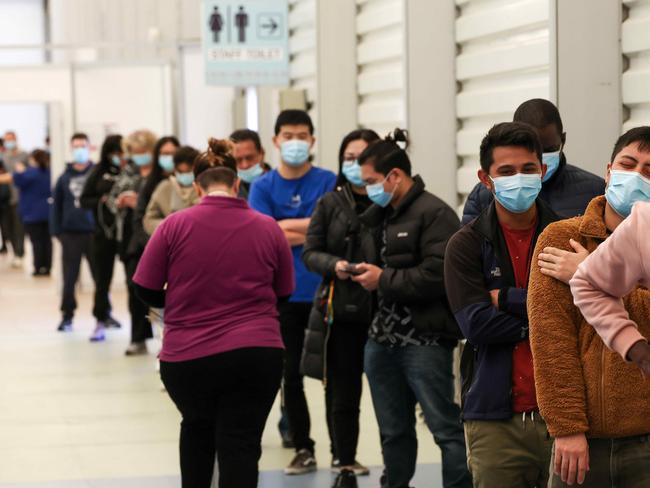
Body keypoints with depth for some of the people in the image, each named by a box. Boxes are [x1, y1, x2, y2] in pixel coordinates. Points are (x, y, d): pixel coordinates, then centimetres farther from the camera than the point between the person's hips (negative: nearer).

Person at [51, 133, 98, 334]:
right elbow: (56, 205, 7)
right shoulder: (65, 177, 5)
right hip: (70, 234, 2)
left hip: (94, 232, -2)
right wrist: (56, 231, 0)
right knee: (69, 278, 7)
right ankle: (67, 315, 18)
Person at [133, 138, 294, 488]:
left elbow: (146, 291, 1)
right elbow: (283, 293, 12)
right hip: (257, 354, 0)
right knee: (241, 446, 0)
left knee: (197, 428, 26)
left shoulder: (175, 225, -4)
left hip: (186, 357, 0)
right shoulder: (268, 228, 2)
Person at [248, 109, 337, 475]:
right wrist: (312, 230, -9)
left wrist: (286, 227, -10)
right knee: (291, 373, 8)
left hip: (323, 292, -1)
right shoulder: (263, 187, 2)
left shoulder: (329, 182, -1)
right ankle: (303, 449, 20)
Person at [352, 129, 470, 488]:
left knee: (446, 428, -6)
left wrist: (383, 279, -13)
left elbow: (436, 276, -20)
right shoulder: (382, 215, 17)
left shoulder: (435, 214, -11)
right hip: (382, 338, 9)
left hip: (424, 340, -9)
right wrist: (363, 271, 5)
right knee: (394, 432, 16)